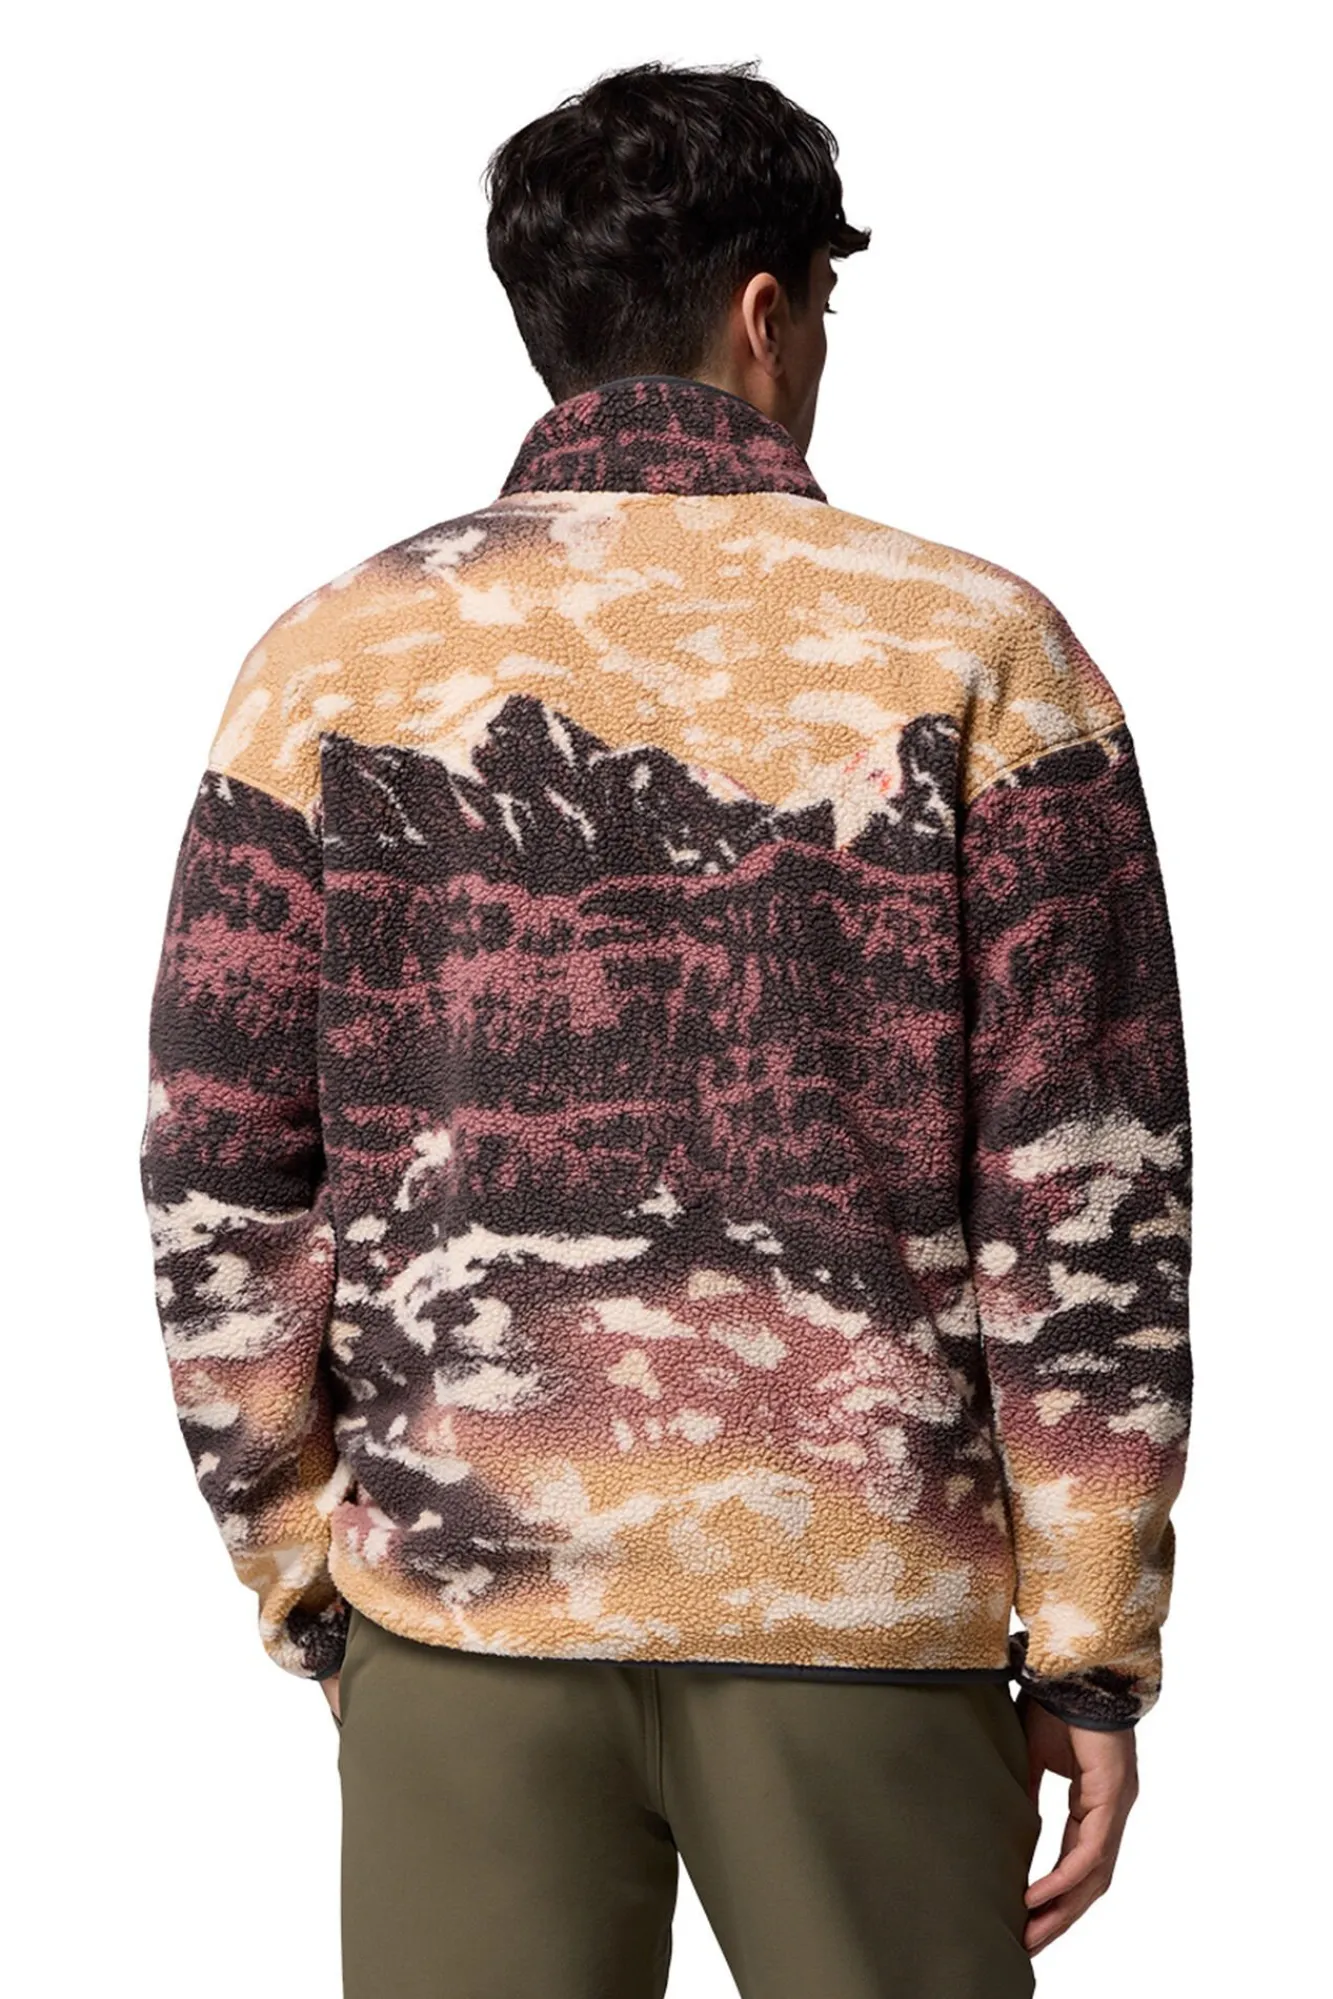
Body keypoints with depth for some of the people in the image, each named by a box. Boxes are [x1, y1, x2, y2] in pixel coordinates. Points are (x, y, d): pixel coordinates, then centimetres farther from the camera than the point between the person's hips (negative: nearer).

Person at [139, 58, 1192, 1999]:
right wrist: (1094, 1643, 0)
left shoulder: (340, 655, 1)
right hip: (865, 1593, -1)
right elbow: (1090, 1191, -7)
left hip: (466, 1572, 2)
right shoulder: (979, 650, -4)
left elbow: (219, 1183, 0)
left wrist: (306, 1579, 10)